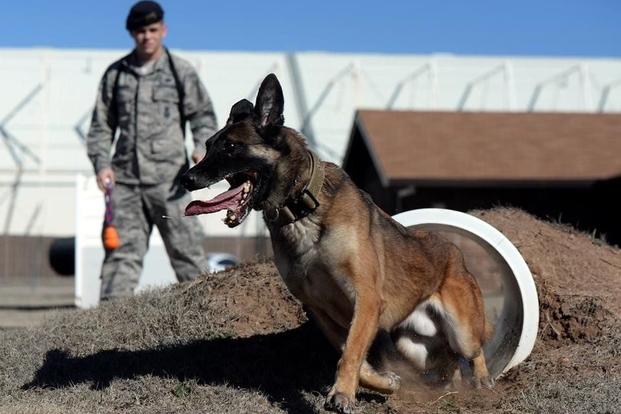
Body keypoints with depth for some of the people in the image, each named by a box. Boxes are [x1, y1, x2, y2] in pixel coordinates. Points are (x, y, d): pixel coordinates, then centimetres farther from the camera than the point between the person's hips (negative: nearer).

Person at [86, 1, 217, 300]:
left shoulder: (181, 71, 4)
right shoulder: (116, 73, 12)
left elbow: (203, 115, 3)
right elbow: (101, 124, 14)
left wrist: (203, 147, -16)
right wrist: (101, 163, 0)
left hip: (169, 178, -2)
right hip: (125, 178, 2)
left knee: (186, 247, -1)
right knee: (122, 252, 1)